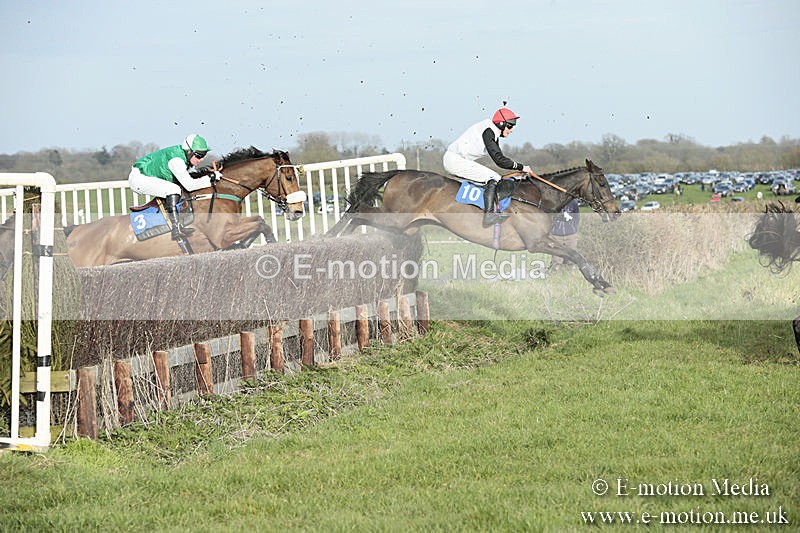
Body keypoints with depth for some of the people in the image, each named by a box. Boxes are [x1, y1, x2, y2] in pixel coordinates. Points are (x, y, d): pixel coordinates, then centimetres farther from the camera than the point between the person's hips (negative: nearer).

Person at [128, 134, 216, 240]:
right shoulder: (176, 160, -28)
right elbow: (189, 185, -30)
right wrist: (210, 178, -25)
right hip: (139, 178, -11)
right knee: (173, 189, -26)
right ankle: (177, 229, -31)